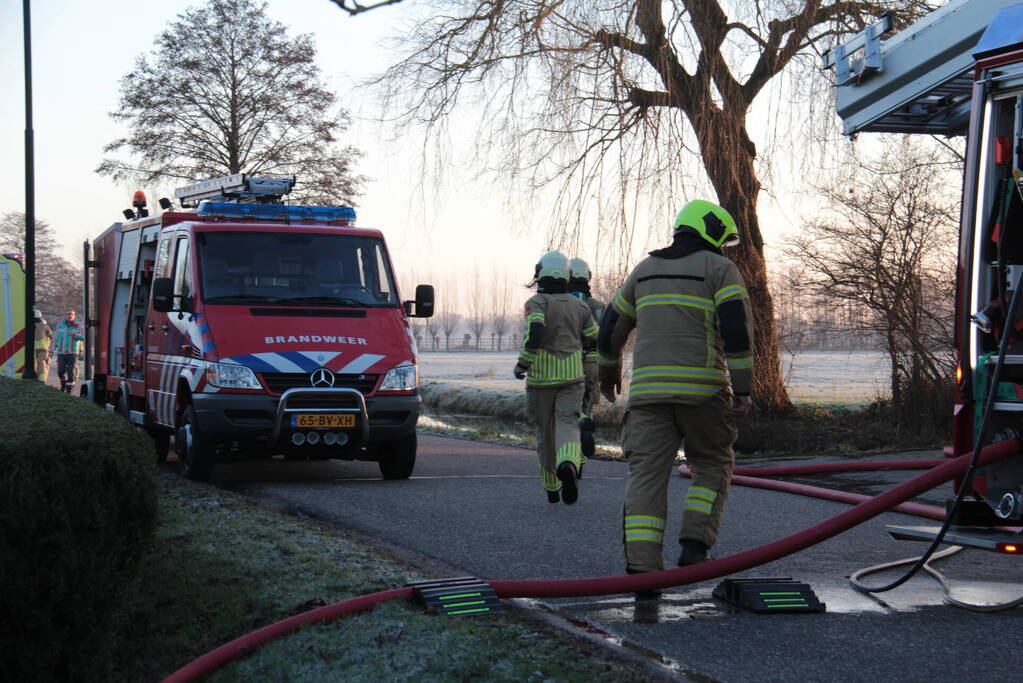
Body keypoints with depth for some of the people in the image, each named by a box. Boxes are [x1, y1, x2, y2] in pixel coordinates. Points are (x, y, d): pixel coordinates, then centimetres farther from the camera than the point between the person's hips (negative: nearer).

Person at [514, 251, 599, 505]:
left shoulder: (536, 303, -8)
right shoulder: (578, 306, 6)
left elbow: (534, 333, -24)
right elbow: (594, 338, 12)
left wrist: (521, 365, -13)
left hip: (541, 377, -2)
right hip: (572, 377, 2)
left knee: (545, 432, 12)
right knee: (567, 424, -7)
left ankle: (552, 488, 24)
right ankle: (568, 465, -39)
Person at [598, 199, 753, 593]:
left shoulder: (646, 269, 18)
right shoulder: (720, 269, 3)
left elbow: (611, 327, 24)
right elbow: (736, 328, -10)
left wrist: (608, 373, 39)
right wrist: (743, 390, -9)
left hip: (648, 389, 3)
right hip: (702, 389, -3)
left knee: (646, 475, -1)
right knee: (712, 467, 15)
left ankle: (641, 567, -12)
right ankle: (694, 546, 0)